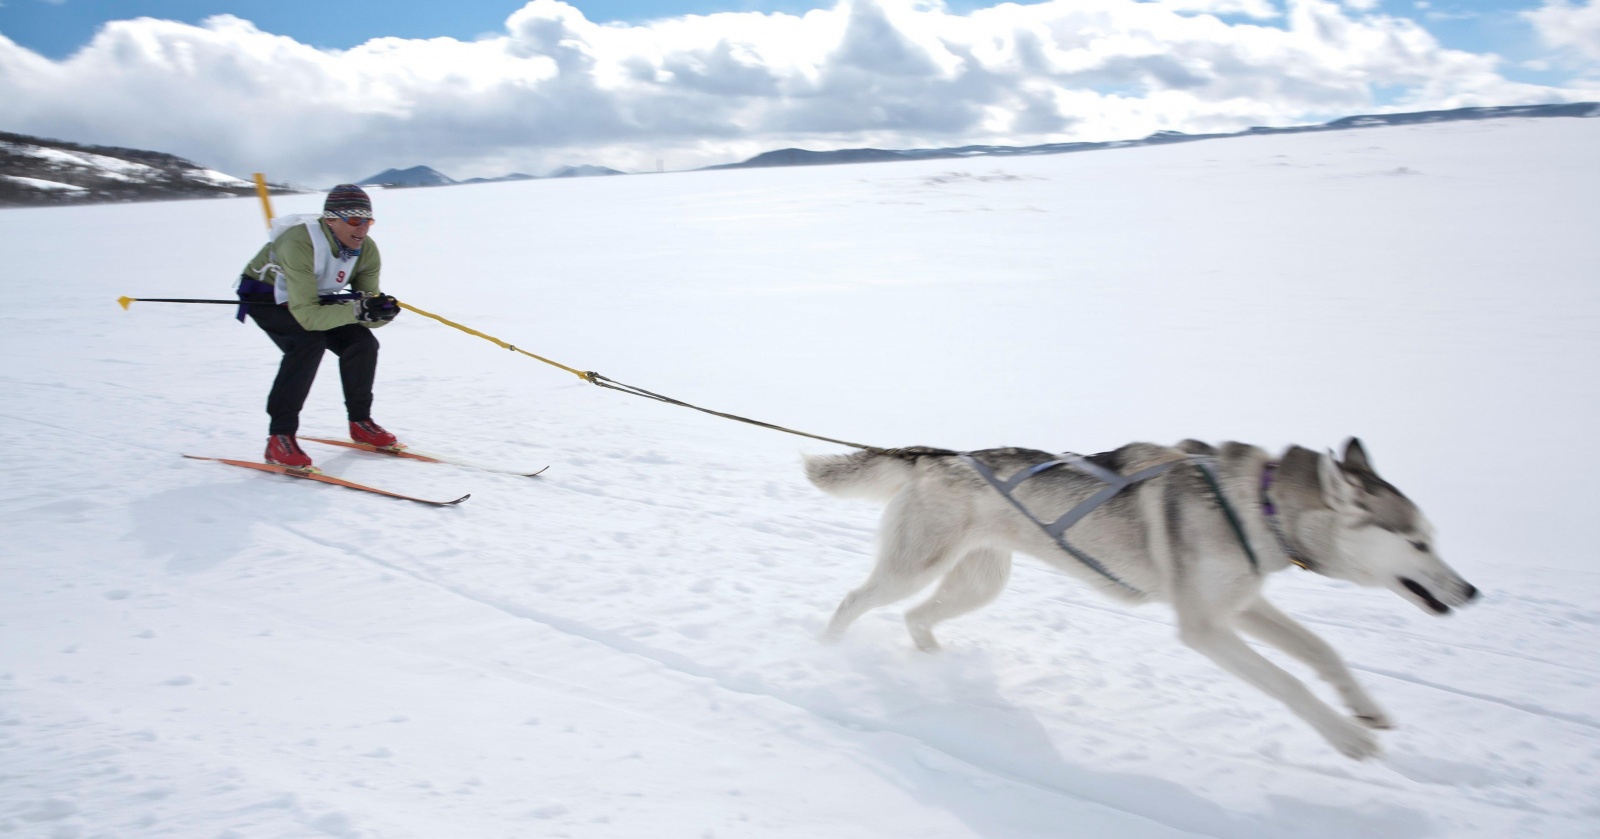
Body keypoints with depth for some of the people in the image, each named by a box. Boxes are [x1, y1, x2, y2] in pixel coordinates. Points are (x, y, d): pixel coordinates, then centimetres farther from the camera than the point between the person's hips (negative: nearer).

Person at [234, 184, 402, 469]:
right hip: (265, 295, -6)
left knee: (362, 341, -12)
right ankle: (279, 438, -25)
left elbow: (368, 308, -16)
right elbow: (306, 314, -42)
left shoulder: (367, 250, -18)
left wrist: (381, 310, -39)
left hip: (317, 295, 6)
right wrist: (357, 310, -53)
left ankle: (360, 422, 10)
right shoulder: (300, 243, -38)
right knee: (309, 340, -30)